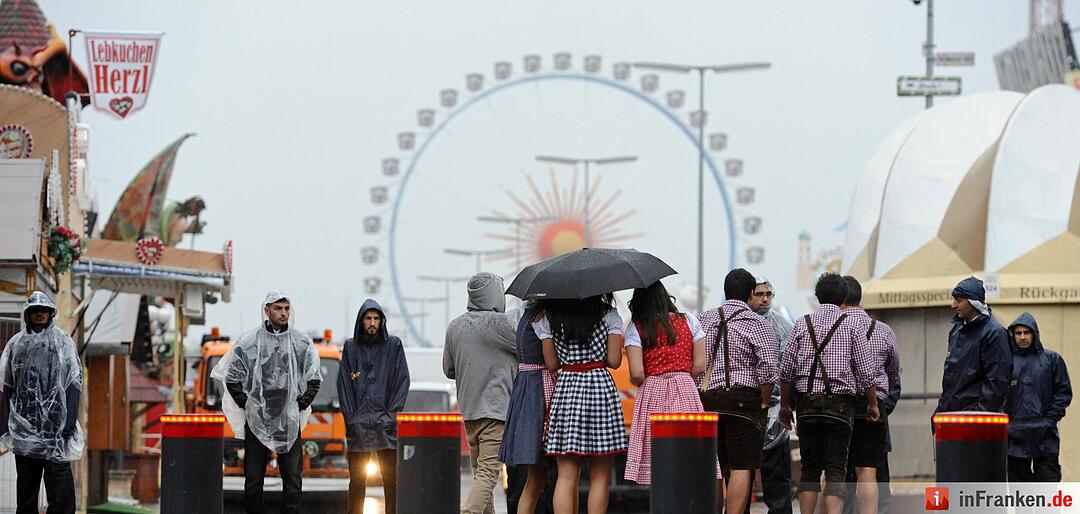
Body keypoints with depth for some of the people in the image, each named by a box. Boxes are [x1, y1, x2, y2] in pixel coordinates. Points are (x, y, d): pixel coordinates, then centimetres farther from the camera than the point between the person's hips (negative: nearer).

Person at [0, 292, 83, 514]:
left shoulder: (63, 343, 5)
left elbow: (73, 385, 1)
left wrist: (70, 421, -9)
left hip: (55, 425, -3)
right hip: (23, 425, 3)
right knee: (26, 482, 7)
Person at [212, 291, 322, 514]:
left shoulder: (302, 343, 6)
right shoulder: (248, 341, 2)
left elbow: (314, 379, 13)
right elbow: (232, 379, 7)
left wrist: (301, 404, 2)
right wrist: (246, 405, -1)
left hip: (289, 422, 1)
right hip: (256, 421, -1)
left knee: (292, 477, -1)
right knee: (253, 477, 1)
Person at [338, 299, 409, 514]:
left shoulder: (393, 345, 7)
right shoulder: (350, 347, 10)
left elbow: (403, 381, 4)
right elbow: (343, 383, 9)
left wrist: (391, 414, -5)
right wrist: (350, 417, 0)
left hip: (385, 424, -1)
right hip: (358, 424, 1)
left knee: (391, 479, -4)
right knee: (357, 480, 3)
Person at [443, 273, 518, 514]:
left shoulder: (455, 327, 8)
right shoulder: (497, 322, -11)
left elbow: (448, 370, 15)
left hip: (468, 410, 7)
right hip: (495, 409, -7)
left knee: (479, 472, 15)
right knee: (488, 473, -11)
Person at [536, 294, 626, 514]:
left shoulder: (548, 317, 4)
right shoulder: (609, 315, -1)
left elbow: (552, 364, 5)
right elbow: (614, 361, -3)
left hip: (566, 388, 2)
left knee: (566, 476, 2)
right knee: (599, 477, 3)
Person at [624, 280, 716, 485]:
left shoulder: (636, 328, -2)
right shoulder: (689, 322, 5)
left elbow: (636, 374, -9)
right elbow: (699, 366, 3)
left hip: (652, 394, -1)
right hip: (685, 394, 2)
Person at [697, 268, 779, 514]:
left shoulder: (704, 319, 12)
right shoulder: (757, 324, -4)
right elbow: (768, 367, -13)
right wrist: (764, 402, -2)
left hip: (705, 398, 5)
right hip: (743, 399, -5)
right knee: (741, 468, -5)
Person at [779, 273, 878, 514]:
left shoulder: (802, 324, 5)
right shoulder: (851, 325, 0)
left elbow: (786, 370, 4)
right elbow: (865, 372, -2)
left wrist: (784, 405, 14)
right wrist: (872, 404, 10)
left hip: (807, 404, 2)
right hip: (840, 403, -2)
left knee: (809, 467, 10)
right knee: (836, 469, -2)